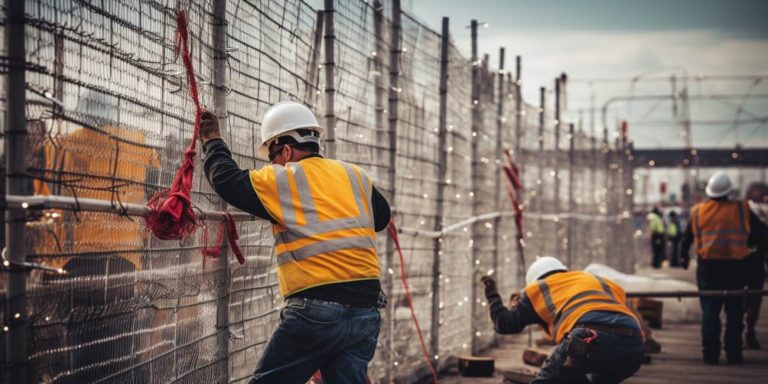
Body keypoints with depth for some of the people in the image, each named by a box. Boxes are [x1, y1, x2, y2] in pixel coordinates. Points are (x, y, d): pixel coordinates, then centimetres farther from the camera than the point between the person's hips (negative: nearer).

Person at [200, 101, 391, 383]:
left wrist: (213, 143, 27)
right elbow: (381, 216, 30)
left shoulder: (283, 180, -1)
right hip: (367, 312, 5)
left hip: (316, 311, -5)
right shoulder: (356, 176, 14)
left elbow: (227, 179, 10)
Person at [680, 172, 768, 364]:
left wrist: (684, 256, 29)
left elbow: (687, 237, 12)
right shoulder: (742, 210, 0)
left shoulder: (698, 211, 4)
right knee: (734, 312, 6)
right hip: (735, 267, -1)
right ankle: (734, 355, 7)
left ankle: (710, 354, 0)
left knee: (709, 312, 3)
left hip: (707, 267, 1)